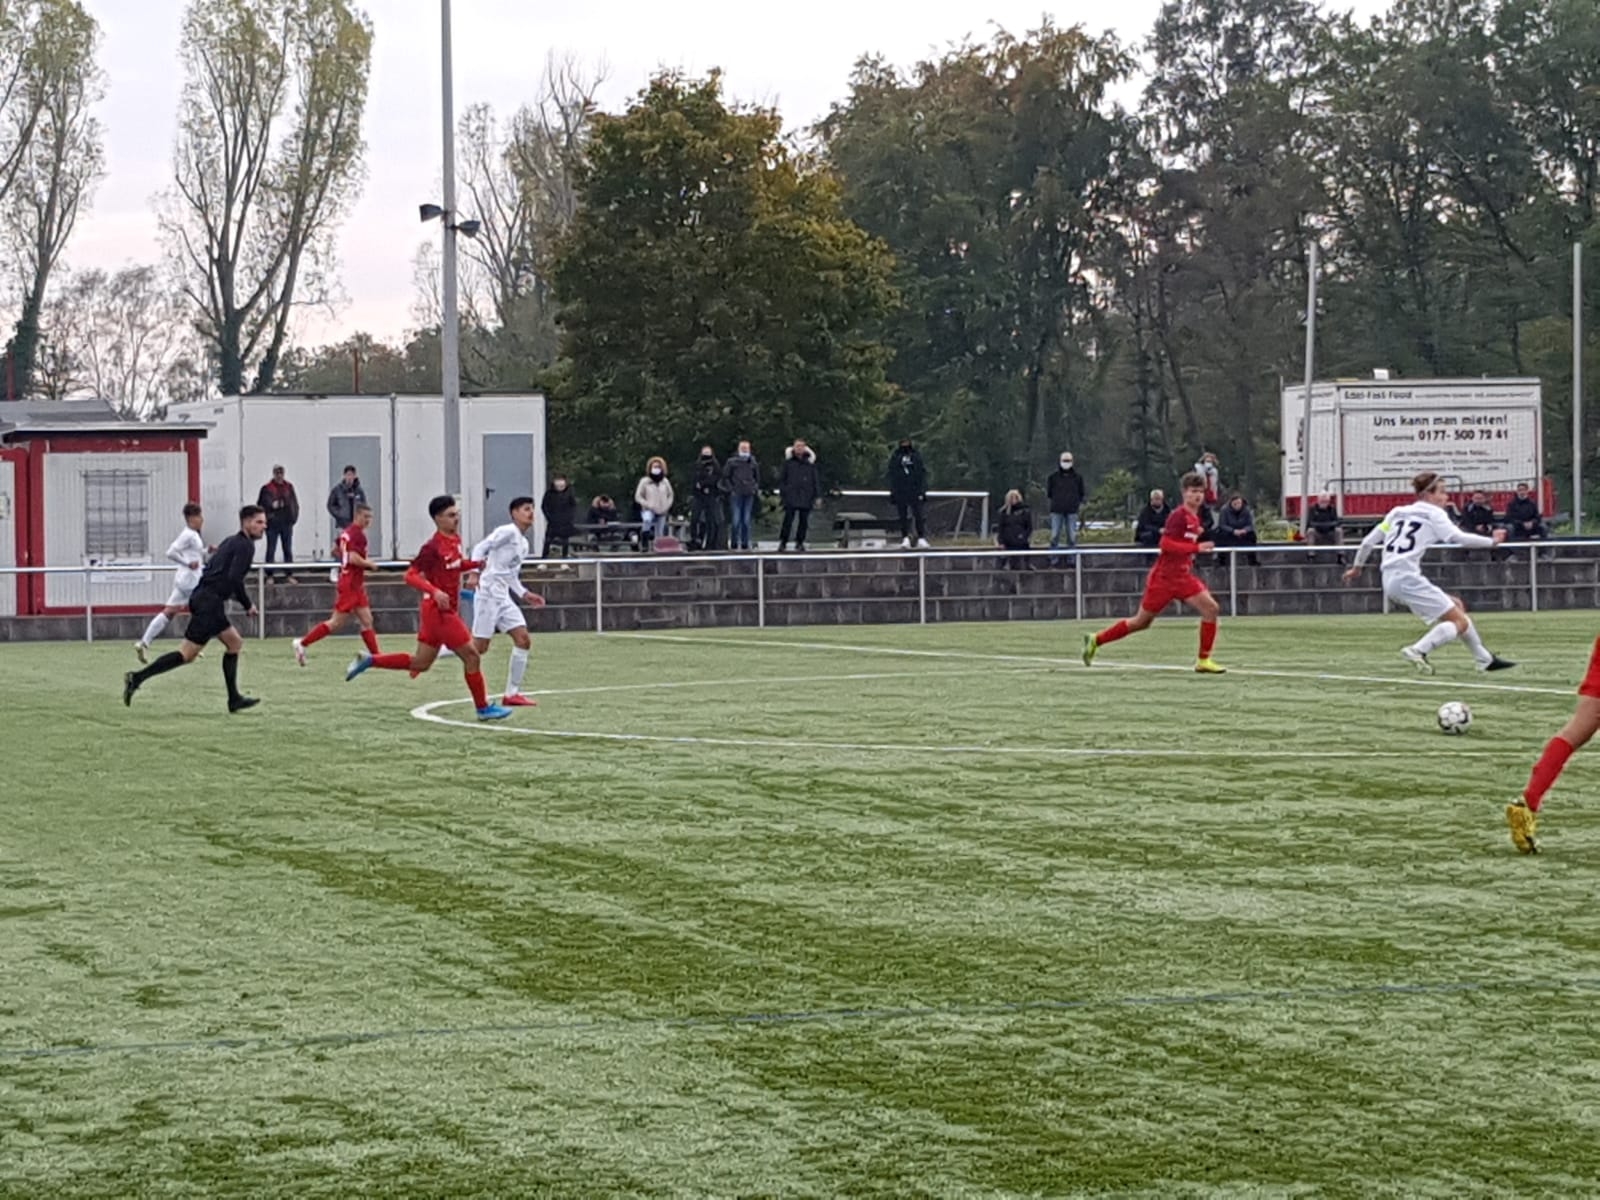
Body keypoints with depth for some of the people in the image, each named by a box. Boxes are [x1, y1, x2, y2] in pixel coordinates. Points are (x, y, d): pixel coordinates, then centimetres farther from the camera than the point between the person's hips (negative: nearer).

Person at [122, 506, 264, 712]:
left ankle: (234, 699, 13)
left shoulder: (230, 542, 21)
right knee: (187, 654, -9)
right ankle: (138, 678, -12)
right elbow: (234, 578, -20)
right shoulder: (245, 546, -8)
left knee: (234, 643, 14)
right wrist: (248, 605, -10)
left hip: (201, 597, 10)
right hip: (210, 602, -10)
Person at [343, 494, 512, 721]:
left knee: (420, 663, 15)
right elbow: (410, 576, -18)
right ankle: (483, 708, 7)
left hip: (445, 610, 9)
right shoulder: (433, 547, -17)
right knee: (471, 655, -3)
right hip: (439, 610, -9)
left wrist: (477, 563, 7)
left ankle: (369, 660, 23)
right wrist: (434, 591, -32)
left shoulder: (455, 540, 8)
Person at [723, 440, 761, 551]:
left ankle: (745, 543, 9)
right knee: (736, 520, -7)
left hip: (749, 495, 3)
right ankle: (734, 543, 0)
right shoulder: (732, 462, 2)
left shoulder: (753, 462, 12)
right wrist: (731, 489, -4)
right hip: (736, 494, -3)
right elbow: (725, 477, 4)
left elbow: (757, 477, 21)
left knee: (747, 520, 4)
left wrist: (756, 489, 7)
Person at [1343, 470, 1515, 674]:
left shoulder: (1397, 512, 20)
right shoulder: (1432, 513, 0)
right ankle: (1418, 651, -24)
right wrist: (1491, 541, -6)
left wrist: (1357, 567, 34)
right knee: (1460, 622, -7)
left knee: (1457, 606, 20)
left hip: (1390, 580, 9)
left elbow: (1368, 542, 21)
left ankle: (1485, 659, 22)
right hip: (1407, 579, -9)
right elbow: (1457, 537, -14)